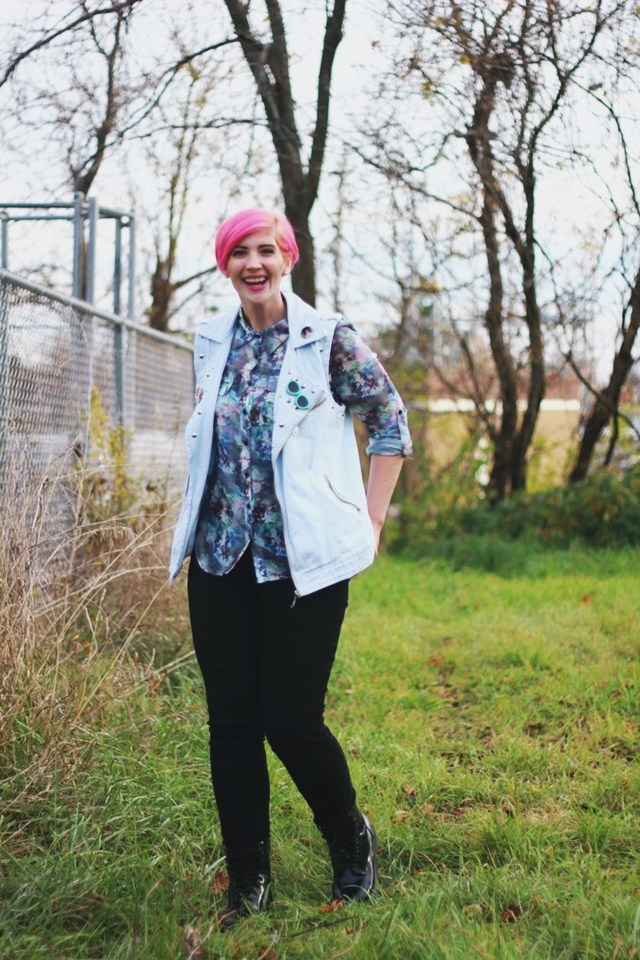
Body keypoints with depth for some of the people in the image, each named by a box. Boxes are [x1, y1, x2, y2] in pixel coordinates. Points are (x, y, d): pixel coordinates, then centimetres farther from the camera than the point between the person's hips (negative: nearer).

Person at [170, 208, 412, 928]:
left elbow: (390, 420, 3)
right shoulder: (211, 342, 9)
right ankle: (247, 880, 22)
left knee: (291, 719, -4)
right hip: (220, 558, 5)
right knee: (231, 720, 5)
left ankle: (352, 842, 26)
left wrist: (370, 521, -1)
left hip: (304, 561, -4)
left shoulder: (328, 340, -5)